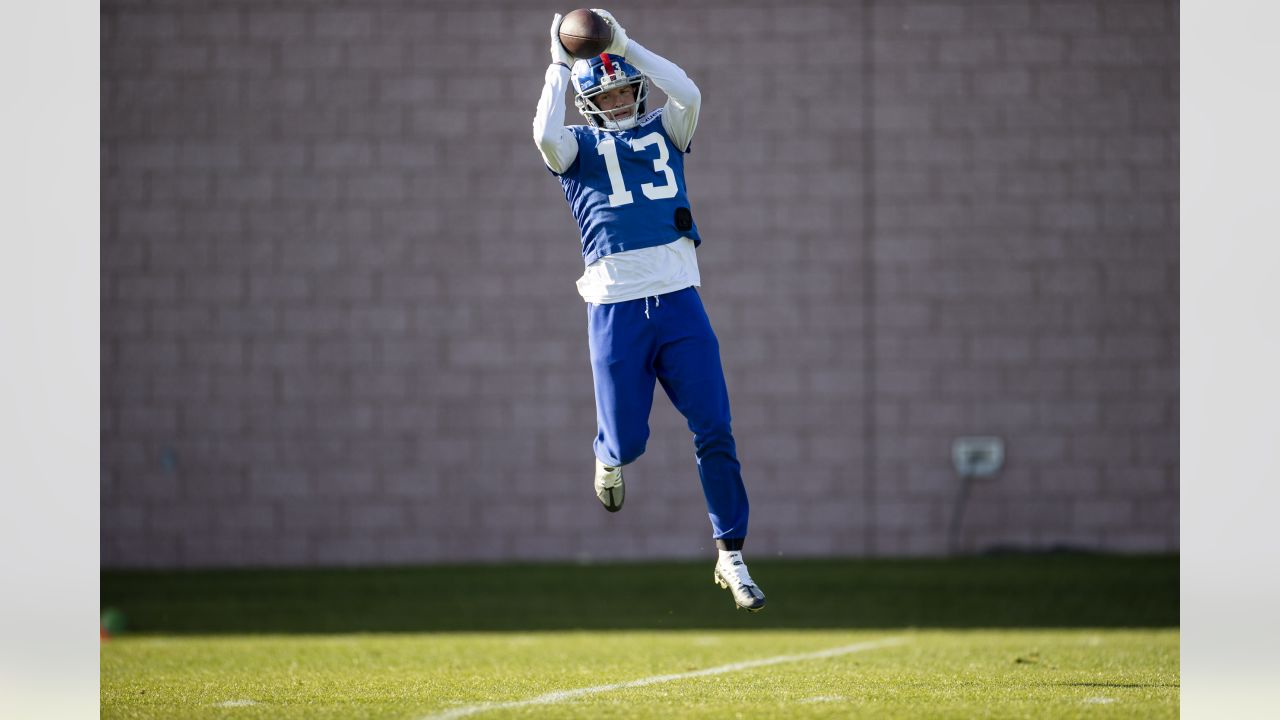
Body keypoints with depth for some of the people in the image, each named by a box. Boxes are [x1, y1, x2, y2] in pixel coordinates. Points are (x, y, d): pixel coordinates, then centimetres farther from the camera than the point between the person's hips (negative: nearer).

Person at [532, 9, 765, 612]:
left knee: (714, 432, -5)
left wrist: (625, 44, -3)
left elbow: (688, 95, -4)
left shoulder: (664, 133, 17)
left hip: (679, 301, 1)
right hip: (615, 309, -1)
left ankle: (731, 558, 3)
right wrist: (560, 67, -7)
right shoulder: (579, 146, 11)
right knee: (628, 440, 0)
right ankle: (608, 456, 39)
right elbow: (546, 136, -13)